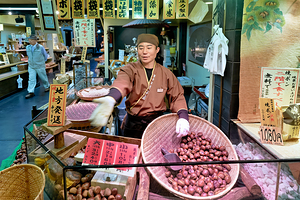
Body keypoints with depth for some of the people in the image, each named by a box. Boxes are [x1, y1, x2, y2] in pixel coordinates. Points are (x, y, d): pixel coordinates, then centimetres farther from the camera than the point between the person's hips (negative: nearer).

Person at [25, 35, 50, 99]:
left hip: (40, 66, -3)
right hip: (31, 66, 3)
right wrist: (30, 61, 17)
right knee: (31, 79, -4)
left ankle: (47, 86, 35)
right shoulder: (28, 47, 1)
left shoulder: (40, 47, -12)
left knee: (43, 77, 11)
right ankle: (31, 92, -3)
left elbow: (45, 56, 3)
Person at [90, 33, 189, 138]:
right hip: (133, 125, -1)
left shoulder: (166, 73, -1)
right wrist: (110, 99, -57)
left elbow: (177, 96, -1)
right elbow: (122, 82, -34)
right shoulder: (130, 69, -11)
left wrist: (183, 117, -21)